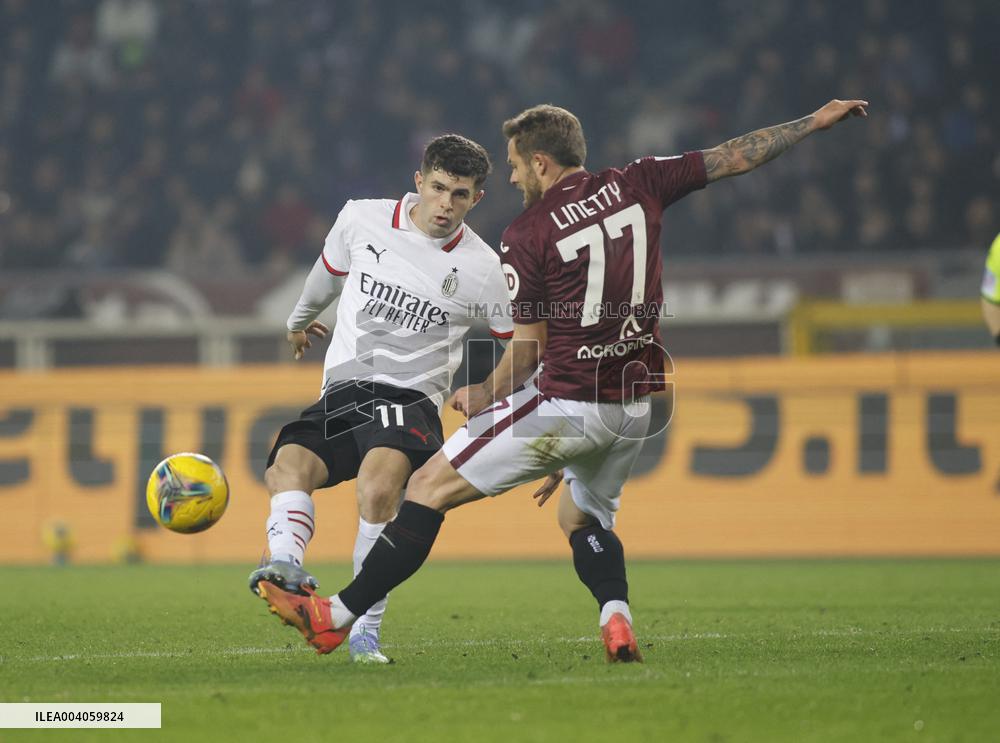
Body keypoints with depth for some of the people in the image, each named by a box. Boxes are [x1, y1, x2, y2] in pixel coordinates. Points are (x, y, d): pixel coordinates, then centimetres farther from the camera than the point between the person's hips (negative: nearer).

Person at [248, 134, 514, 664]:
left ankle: (365, 628, -31)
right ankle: (287, 565, -53)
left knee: (379, 483, -34)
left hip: (410, 400, -4)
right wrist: (299, 320, 46)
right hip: (339, 395, 4)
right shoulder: (361, 220, 7)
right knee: (288, 464, -28)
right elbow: (329, 271, 30)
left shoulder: (482, 269, -1)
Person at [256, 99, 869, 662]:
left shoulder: (528, 234, -9)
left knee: (429, 488, 1)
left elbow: (529, 349, -6)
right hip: (636, 406, 6)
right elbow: (734, 157, 10)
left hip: (566, 405, -6)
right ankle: (617, 618, 3)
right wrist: (817, 122, 23)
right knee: (583, 517, 30)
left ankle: (338, 617, 1)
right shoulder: (637, 186, 3)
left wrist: (486, 395, 13)